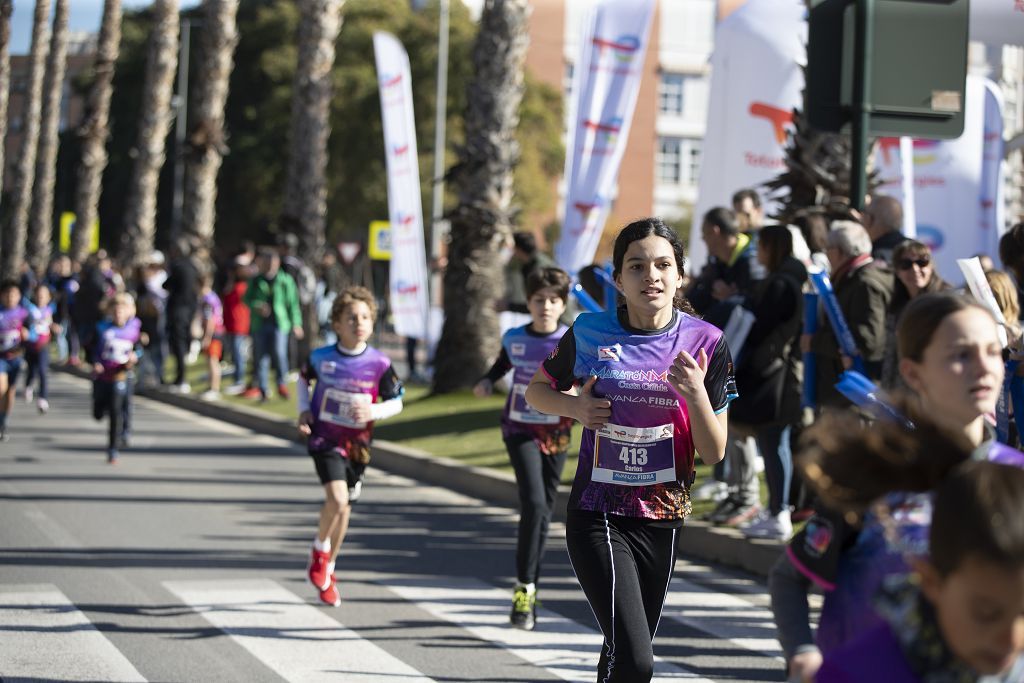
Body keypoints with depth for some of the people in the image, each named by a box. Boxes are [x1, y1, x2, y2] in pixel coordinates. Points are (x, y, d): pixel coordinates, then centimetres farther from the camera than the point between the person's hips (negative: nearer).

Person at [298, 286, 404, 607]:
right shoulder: (321, 358, -9)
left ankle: (327, 570, 34)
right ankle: (319, 548, 6)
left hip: (357, 444, 2)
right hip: (325, 438, -2)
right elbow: (304, 379, 13)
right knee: (337, 499, -23)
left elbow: (396, 402, -1)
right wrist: (304, 409, -1)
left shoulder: (379, 364, -10)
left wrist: (373, 412, -20)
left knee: (344, 508, 14)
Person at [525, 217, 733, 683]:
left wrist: (696, 394, -21)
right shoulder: (589, 334, -6)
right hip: (598, 518, -3)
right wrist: (575, 406, -9)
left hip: (663, 521, 3)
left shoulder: (705, 343, -3)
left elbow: (714, 454, -3)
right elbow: (536, 391, 12)